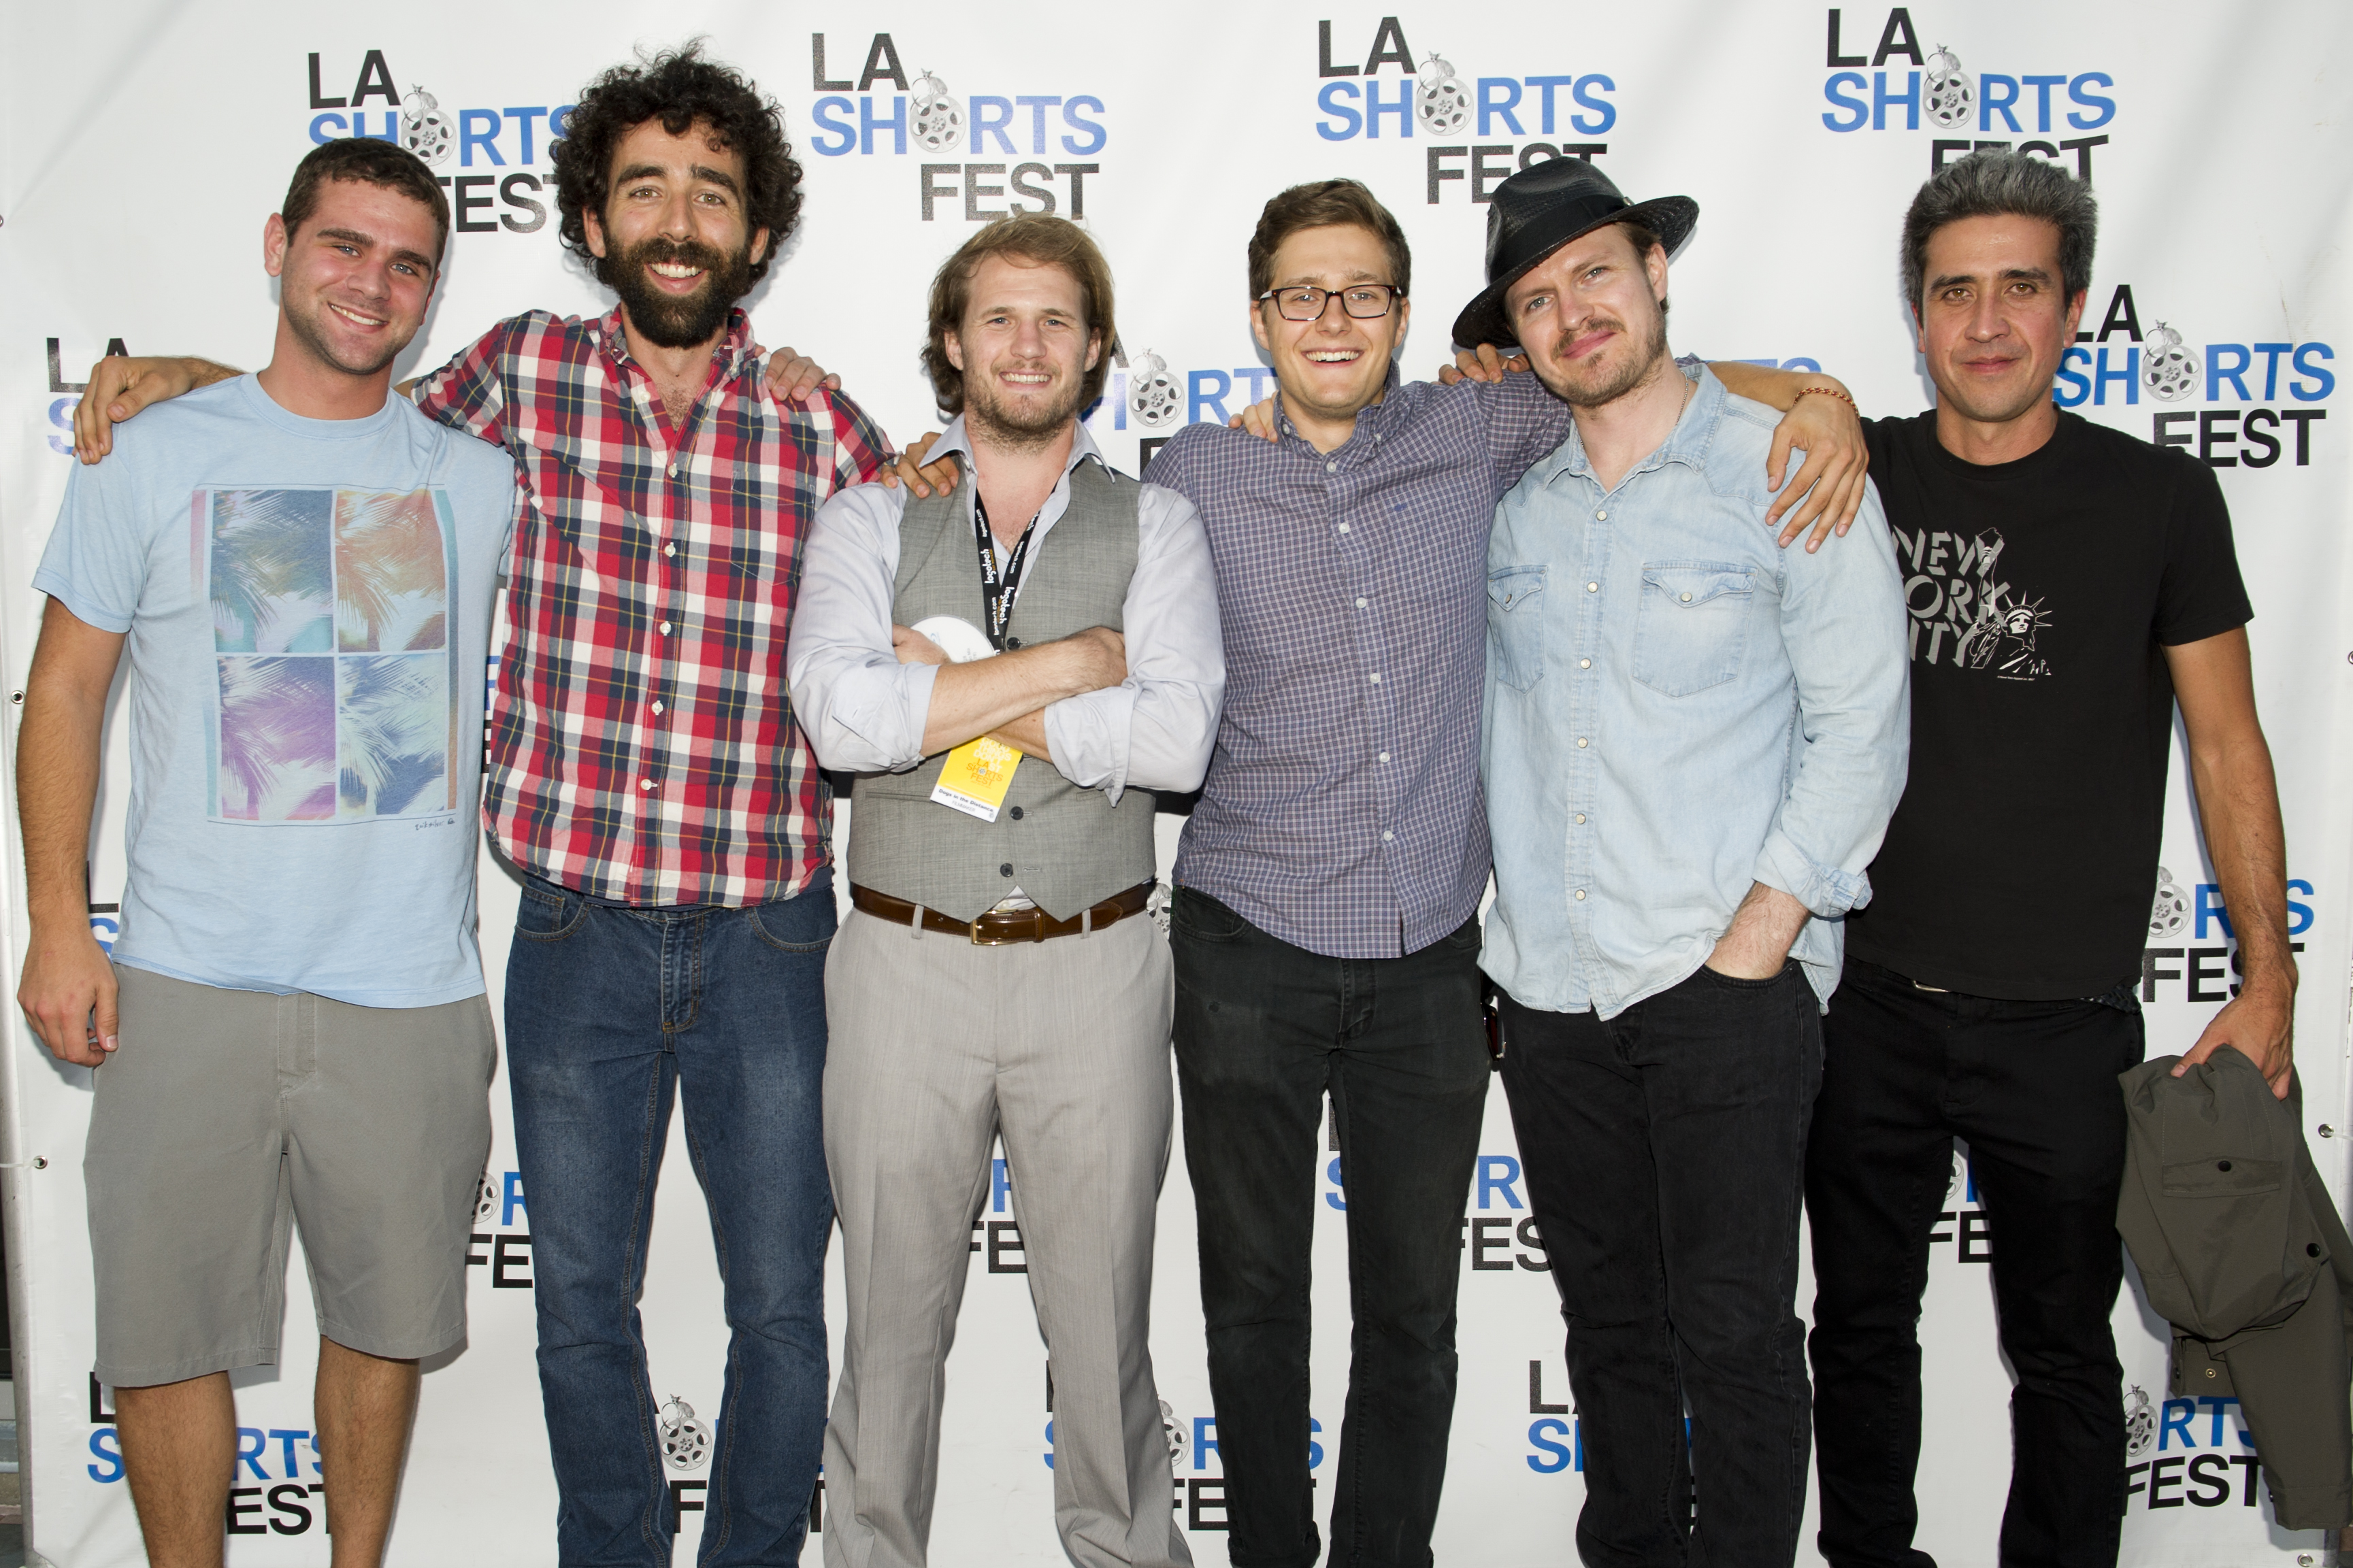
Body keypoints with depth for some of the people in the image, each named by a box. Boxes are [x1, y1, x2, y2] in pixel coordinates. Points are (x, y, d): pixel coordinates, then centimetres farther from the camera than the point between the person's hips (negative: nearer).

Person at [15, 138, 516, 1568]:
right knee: (164, 1328, 4)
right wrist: (60, 926, -3)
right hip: (192, 981, -1)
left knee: (386, 1316, 13)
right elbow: (66, 690, 5)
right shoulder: (155, 456, 3)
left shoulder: (484, 483, 8)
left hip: (412, 985, 2)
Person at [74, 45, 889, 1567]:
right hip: (579, 926, 1)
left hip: (768, 936, 0)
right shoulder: (521, 373, 0)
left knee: (783, 1309, 9)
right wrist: (189, 372, 6)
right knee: (583, 1302, 13)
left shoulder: (824, 427, -1)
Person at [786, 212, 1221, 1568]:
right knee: (892, 1318, 12)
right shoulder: (871, 520, 5)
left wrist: (951, 688, -12)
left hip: (1096, 965, 0)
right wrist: (1075, 661, -13)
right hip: (906, 961, 0)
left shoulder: (1155, 525, 4)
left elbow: (1176, 741, -13)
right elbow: (843, 716, -15)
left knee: (1102, 1318, 12)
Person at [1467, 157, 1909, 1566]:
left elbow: (1862, 729, -6)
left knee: (1734, 1329, 2)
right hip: (1550, 980, 4)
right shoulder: (1508, 497, 8)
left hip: (1727, 980, -4)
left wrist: (1751, 944, -12)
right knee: (1608, 1316, 16)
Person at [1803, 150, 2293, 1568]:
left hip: (2064, 1022, -2)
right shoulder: (1862, 474, 1)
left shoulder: (2158, 499, -4)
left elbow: (2226, 742, 0)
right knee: (1861, 1325, 17)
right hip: (1867, 1000, 2)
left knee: (2064, 1355, 13)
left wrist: (2269, 979, -2)